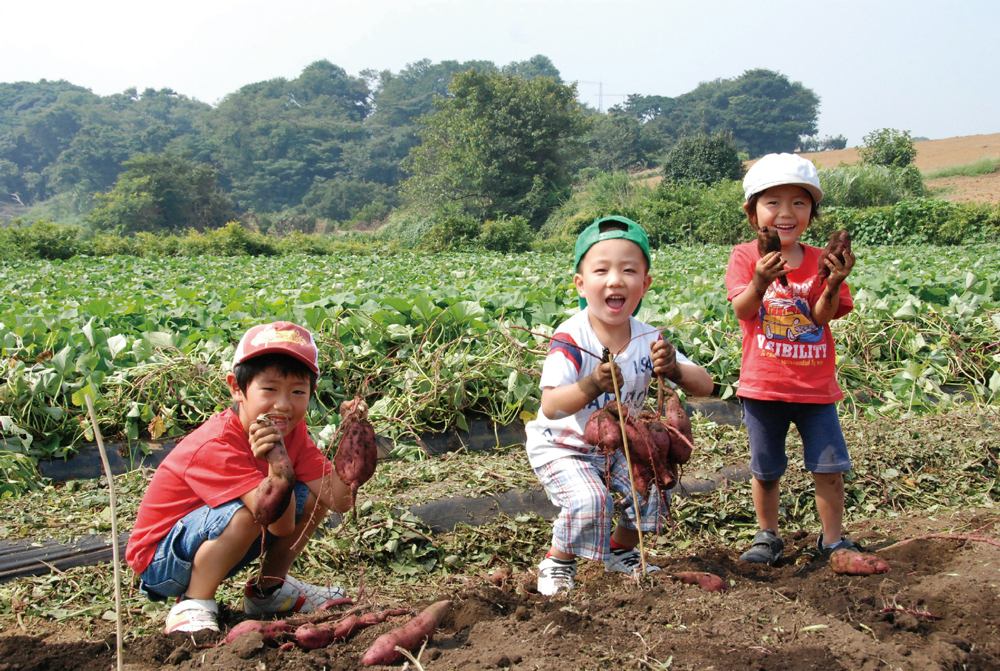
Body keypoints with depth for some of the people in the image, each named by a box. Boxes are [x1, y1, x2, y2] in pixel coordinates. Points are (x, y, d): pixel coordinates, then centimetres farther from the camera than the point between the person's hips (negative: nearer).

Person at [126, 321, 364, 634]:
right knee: (244, 514, -35)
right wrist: (276, 461, -51)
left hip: (220, 547, 8)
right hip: (160, 562, -7)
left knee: (315, 497, -4)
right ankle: (192, 605, -13)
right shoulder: (215, 446, -31)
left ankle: (268, 590, 11)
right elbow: (280, 525, -36)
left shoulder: (291, 431, -8)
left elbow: (339, 500, -15)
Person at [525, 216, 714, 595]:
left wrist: (673, 370, -34)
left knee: (653, 486, -10)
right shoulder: (571, 339, -27)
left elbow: (705, 386, -13)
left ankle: (622, 551, 19)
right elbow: (551, 407, -38)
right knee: (588, 500, -26)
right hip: (561, 447, -5)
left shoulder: (648, 339, -12)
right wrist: (592, 386, -56)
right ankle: (558, 562, 4)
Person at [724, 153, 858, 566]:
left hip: (815, 386, 2)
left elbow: (822, 318, -7)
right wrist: (760, 281, -35)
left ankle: (832, 539, 20)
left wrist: (833, 285, -26)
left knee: (830, 467, 2)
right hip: (763, 386, -1)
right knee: (765, 470, 9)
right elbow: (742, 310, -15)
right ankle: (767, 536, 28)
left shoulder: (820, 261, 2)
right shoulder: (745, 257, -3)